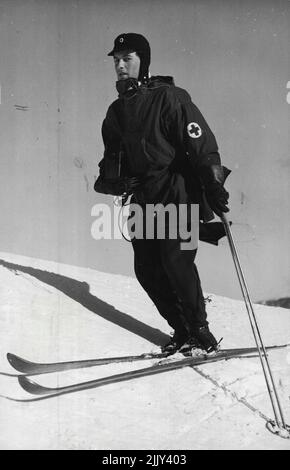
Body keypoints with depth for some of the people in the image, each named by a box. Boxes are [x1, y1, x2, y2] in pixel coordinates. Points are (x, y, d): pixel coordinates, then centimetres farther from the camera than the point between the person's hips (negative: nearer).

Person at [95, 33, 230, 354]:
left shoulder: (169, 97, -6)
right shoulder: (117, 110, 16)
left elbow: (201, 142, -13)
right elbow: (113, 155, 26)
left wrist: (213, 182, -21)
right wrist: (109, 180, 10)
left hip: (177, 194, -7)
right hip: (143, 200, 7)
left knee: (175, 262, -14)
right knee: (146, 269, 1)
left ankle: (200, 331, 5)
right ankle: (182, 331, 15)